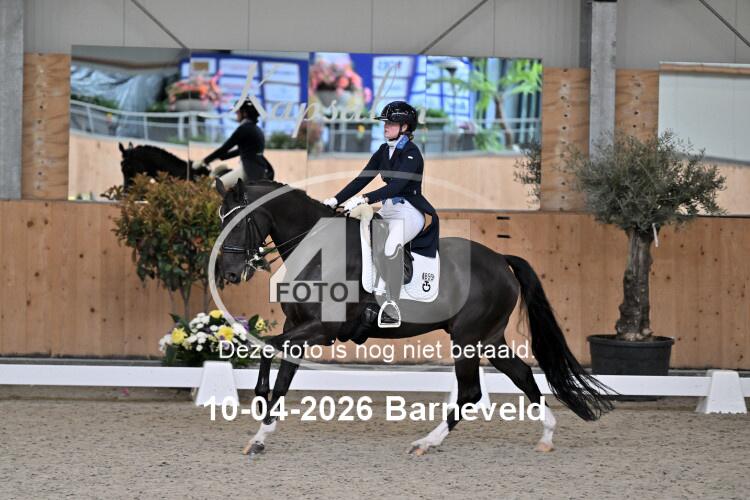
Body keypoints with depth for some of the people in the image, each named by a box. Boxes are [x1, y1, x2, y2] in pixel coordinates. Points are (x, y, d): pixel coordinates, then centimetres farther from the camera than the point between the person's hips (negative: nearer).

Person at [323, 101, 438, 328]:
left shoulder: (412, 154, -13)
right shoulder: (384, 151, 10)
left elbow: (396, 186, -26)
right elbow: (362, 179, 7)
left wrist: (364, 199, -36)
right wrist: (336, 199, -4)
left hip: (410, 211, -9)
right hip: (388, 209, 9)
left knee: (392, 245, -38)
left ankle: (392, 307, -32)